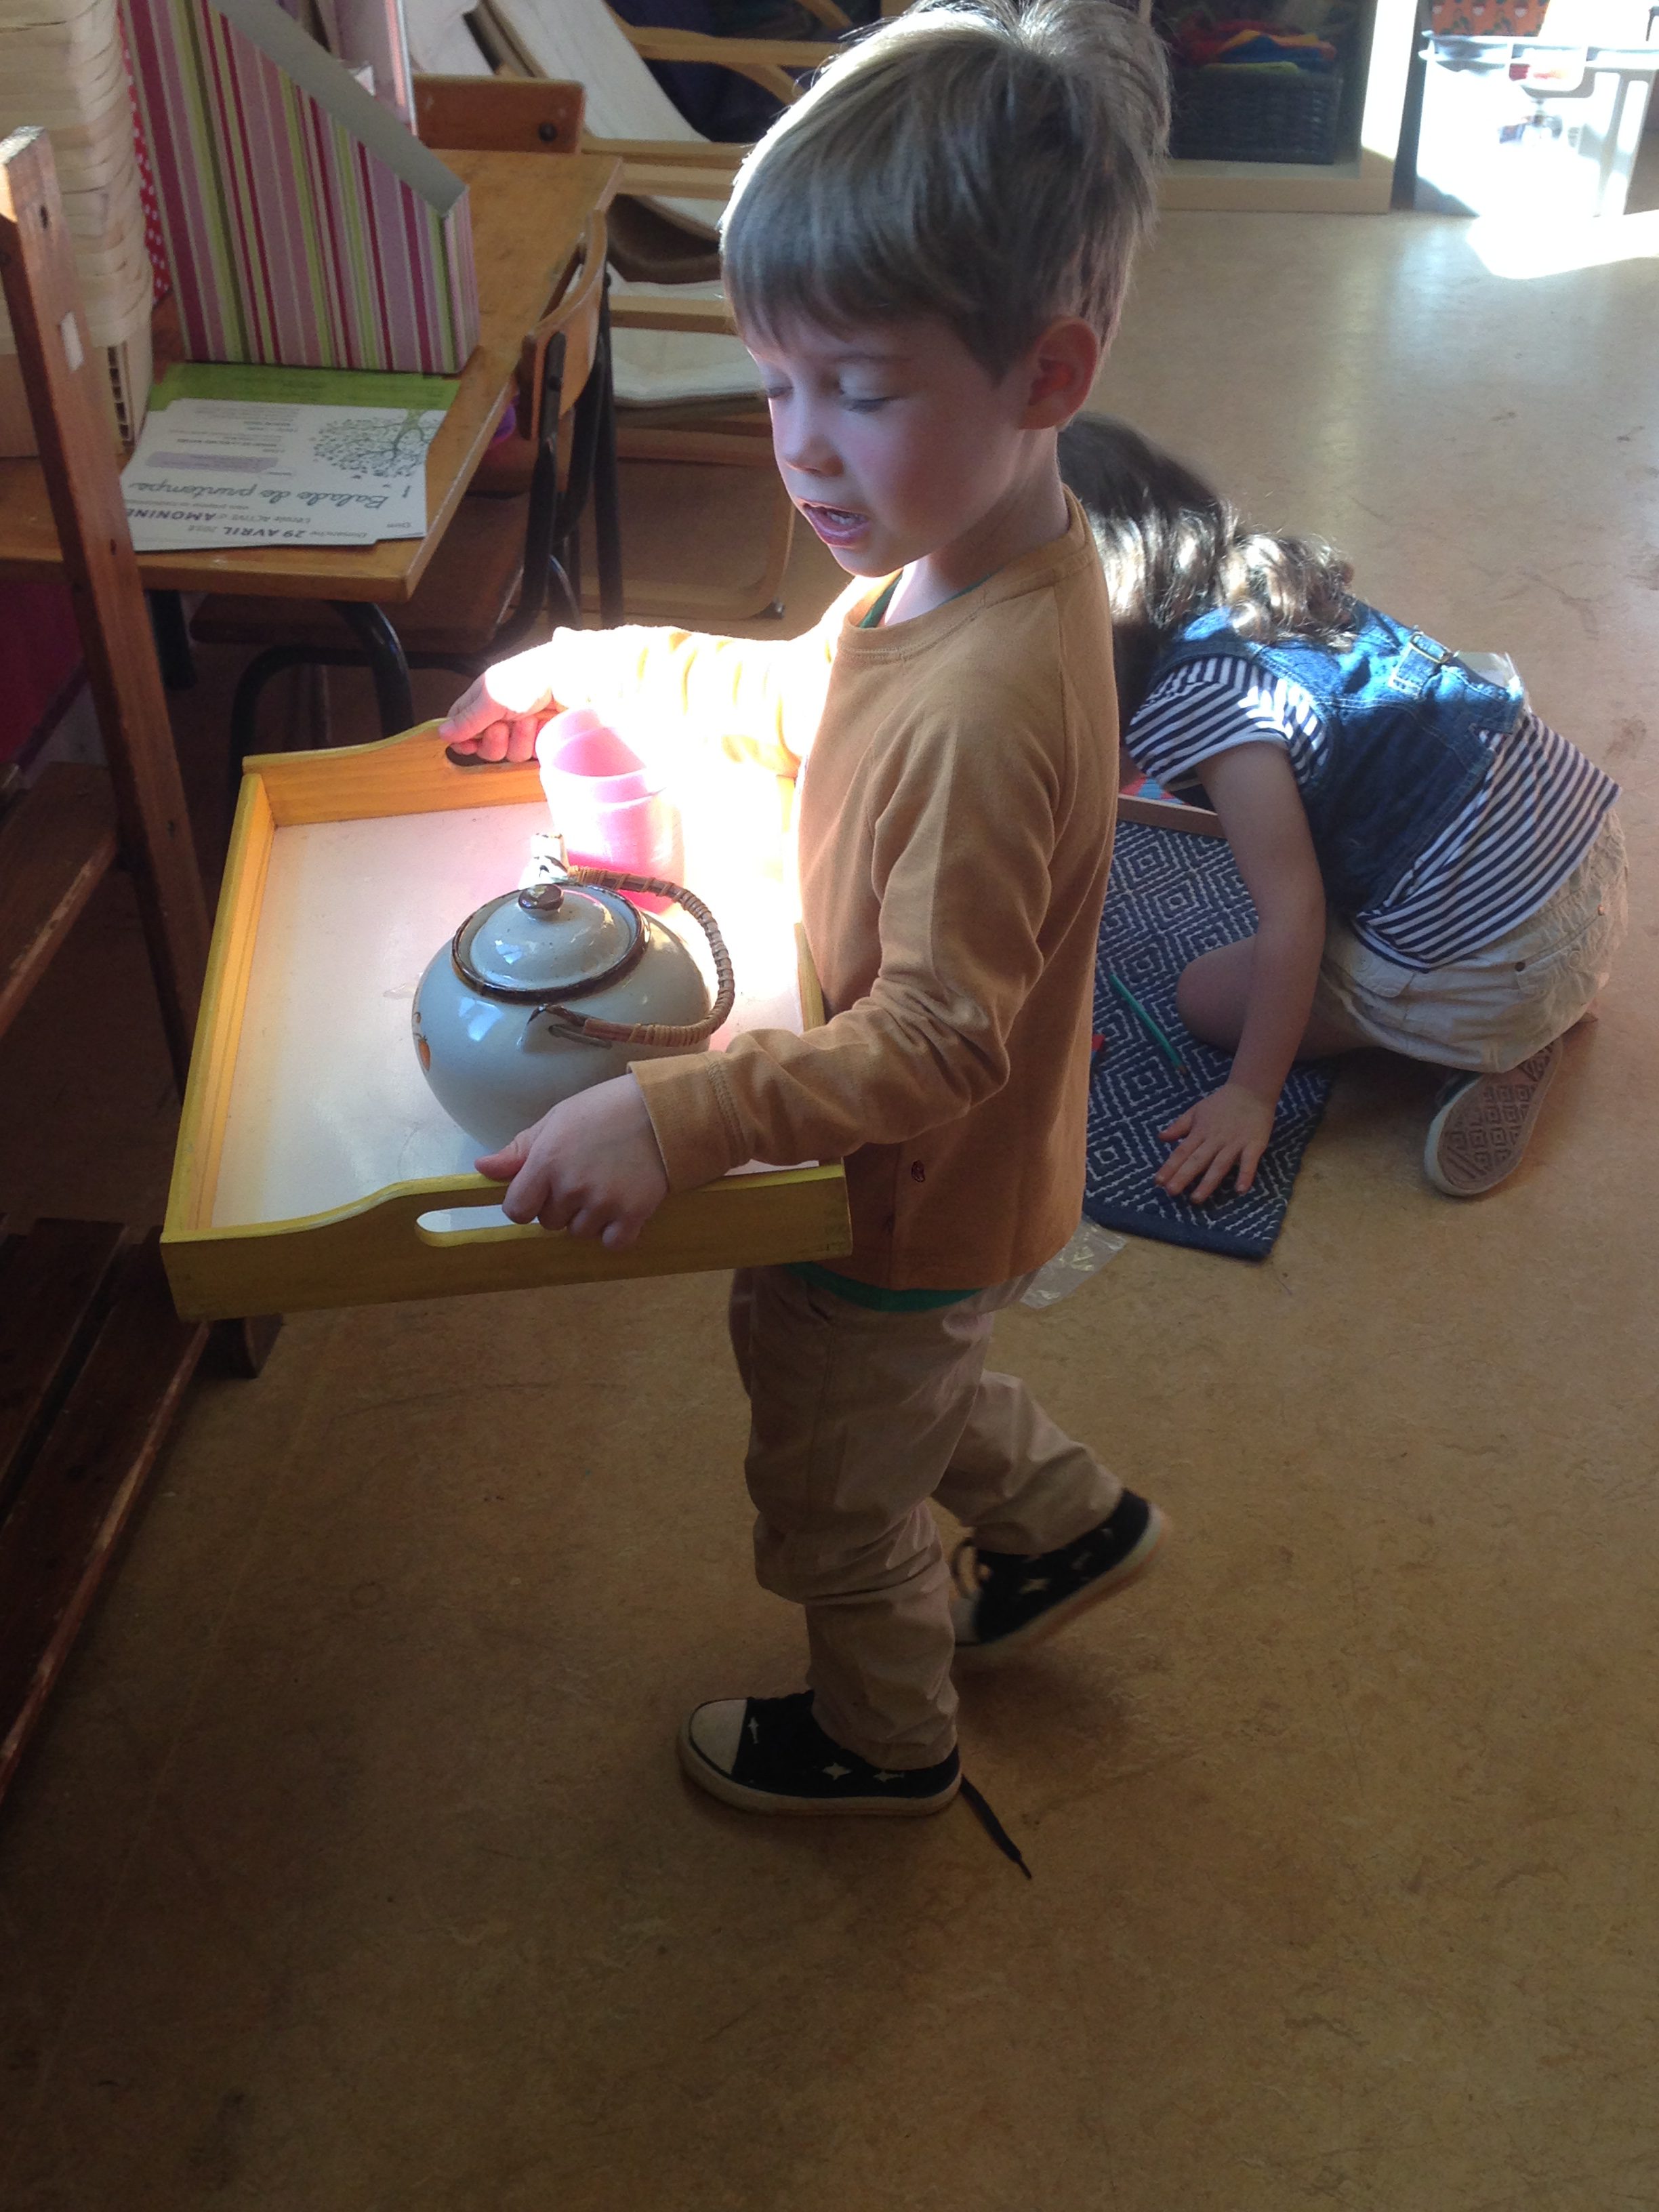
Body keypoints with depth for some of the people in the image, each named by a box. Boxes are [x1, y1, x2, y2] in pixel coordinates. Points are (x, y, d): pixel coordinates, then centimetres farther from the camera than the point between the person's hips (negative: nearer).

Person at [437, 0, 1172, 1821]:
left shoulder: (989, 706, -39)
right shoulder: (948, 558, -9)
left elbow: (939, 1040, -36)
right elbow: (802, 697, 10)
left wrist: (679, 1116, -42)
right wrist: (579, 671, 9)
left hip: (911, 1198, -8)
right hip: (916, 1175, 8)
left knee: (832, 1493, 20)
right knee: (903, 1381, 35)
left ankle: (883, 1740, 49)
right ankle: (1070, 1523, 59)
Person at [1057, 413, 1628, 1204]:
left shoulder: (1197, 698, -18)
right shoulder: (1269, 577, 7)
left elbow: (1292, 918, -17)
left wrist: (1251, 1095, -7)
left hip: (1499, 962, -8)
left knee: (1207, 995, 8)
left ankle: (1500, 1053, 2)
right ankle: (1523, 1024, 16)